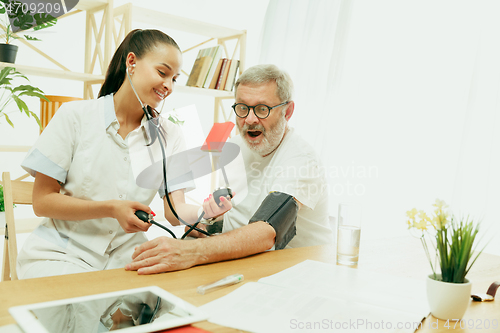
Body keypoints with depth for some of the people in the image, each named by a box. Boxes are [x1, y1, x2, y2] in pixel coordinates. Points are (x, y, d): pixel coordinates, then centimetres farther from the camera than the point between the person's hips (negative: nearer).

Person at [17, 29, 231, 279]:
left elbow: (175, 211, -4)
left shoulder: (169, 135, 4)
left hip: (126, 254, 3)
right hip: (62, 251, -2)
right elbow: (42, 202, -6)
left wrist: (204, 212, -27)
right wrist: (111, 208, -20)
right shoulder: (75, 116, -5)